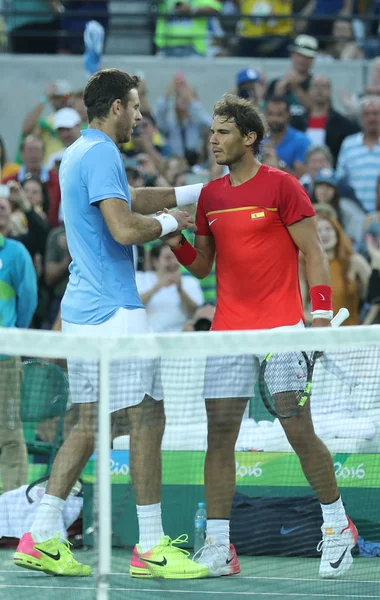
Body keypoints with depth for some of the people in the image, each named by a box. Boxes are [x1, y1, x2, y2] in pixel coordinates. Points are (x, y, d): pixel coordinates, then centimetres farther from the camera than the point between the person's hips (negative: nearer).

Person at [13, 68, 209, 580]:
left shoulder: (77, 154, 18)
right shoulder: (101, 154, -14)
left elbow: (129, 199, 33)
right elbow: (125, 228, -25)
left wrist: (199, 191, 31)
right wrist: (168, 222, -6)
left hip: (82, 309, 10)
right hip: (114, 311, -10)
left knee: (89, 425, 11)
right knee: (148, 420, -5)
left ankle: (42, 538, 7)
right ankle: (151, 548, -3)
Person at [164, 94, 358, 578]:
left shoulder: (282, 186, -2)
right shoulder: (209, 195, 12)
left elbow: (313, 252, -3)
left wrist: (322, 313, -12)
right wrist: (177, 243, -1)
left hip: (281, 328, -5)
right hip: (227, 331, 5)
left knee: (299, 429, -4)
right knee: (219, 435, -2)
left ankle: (337, 525, 15)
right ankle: (218, 547, -1)